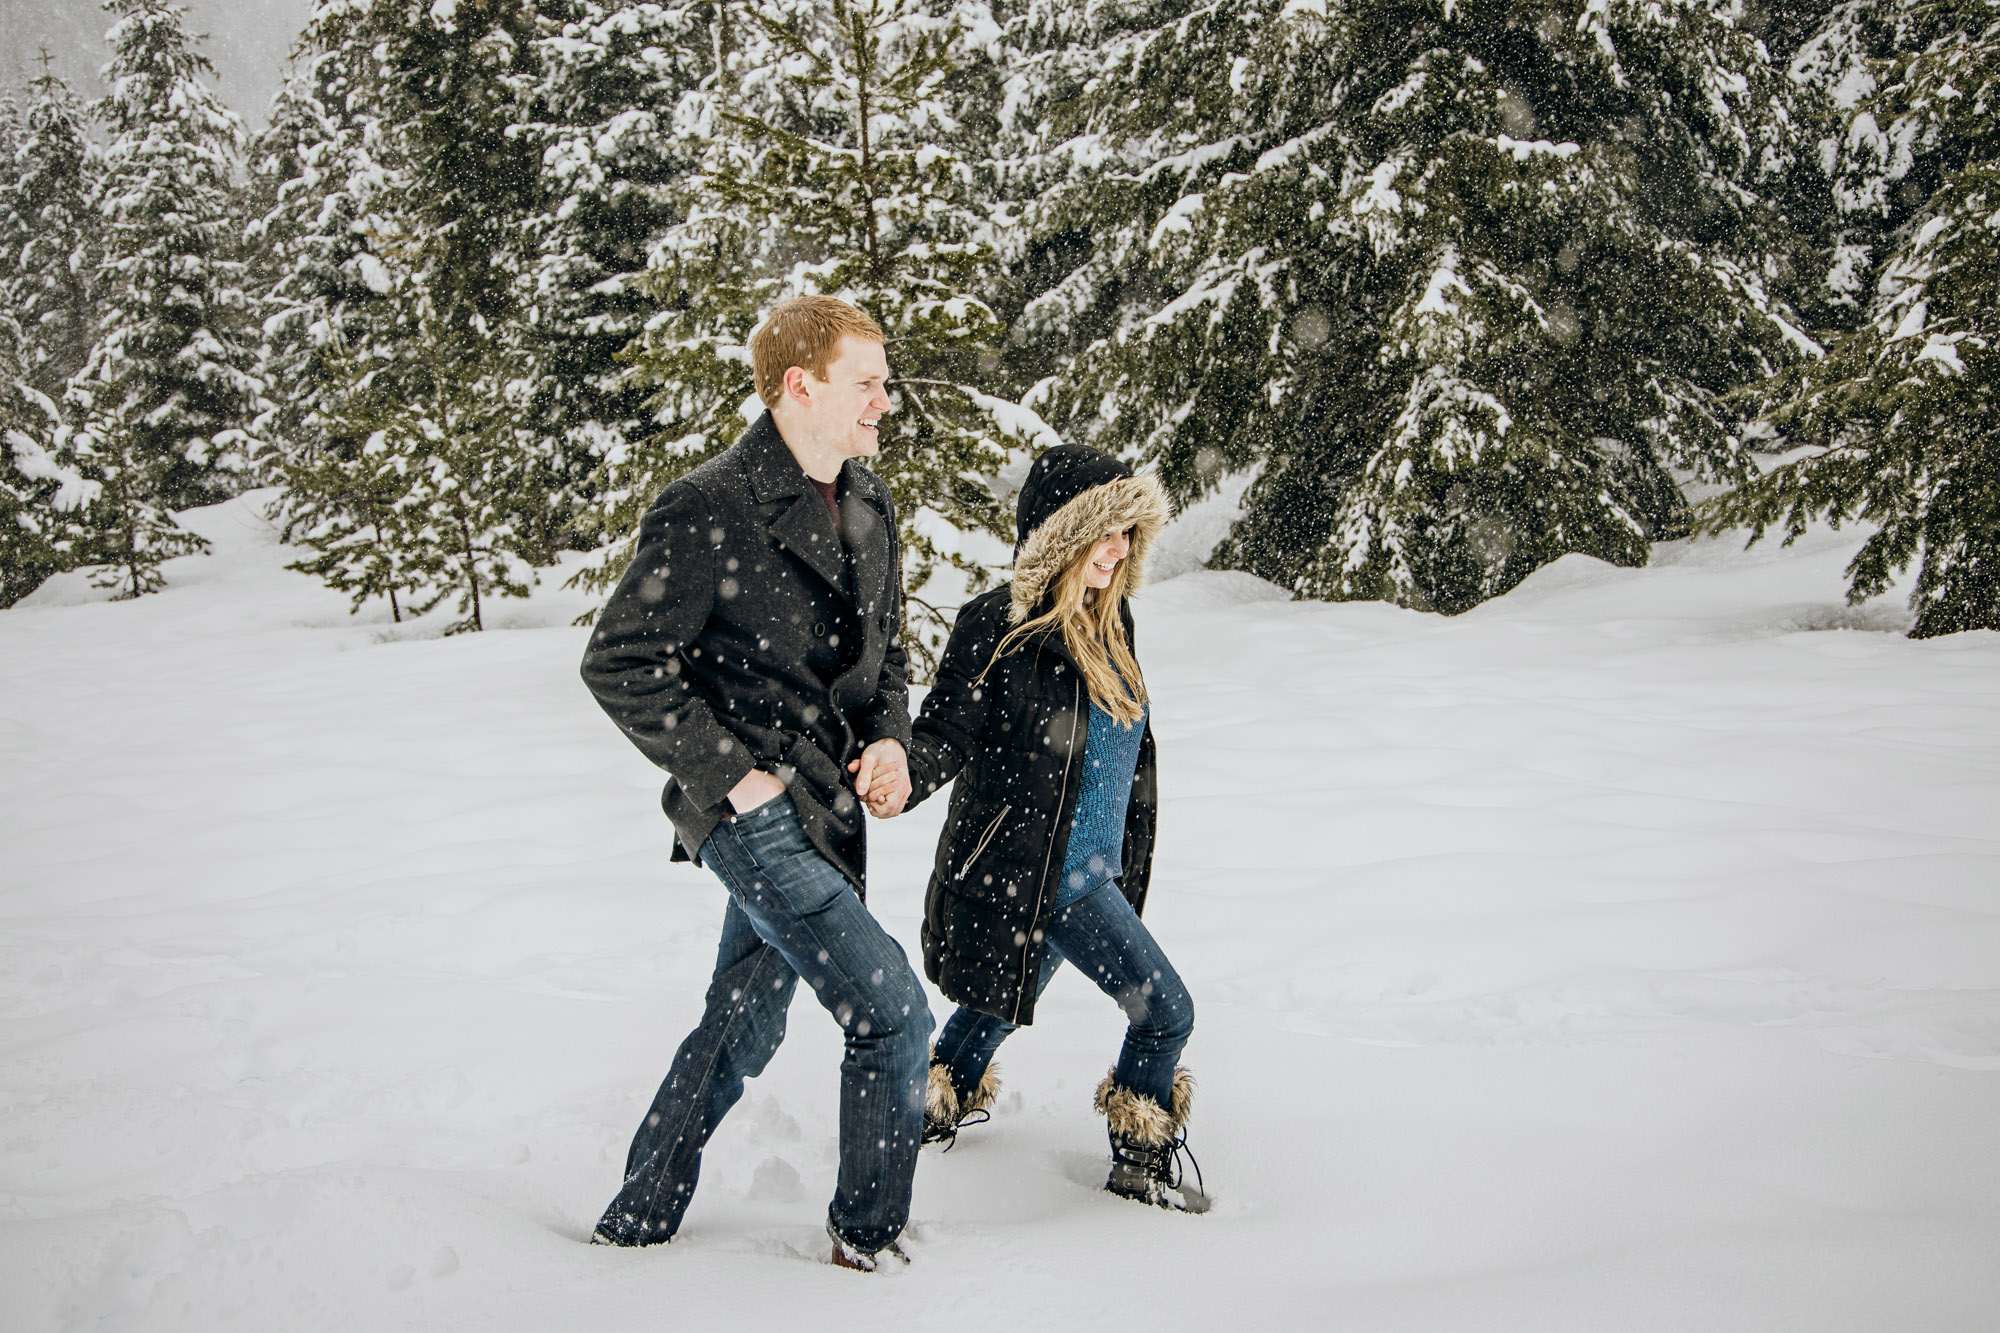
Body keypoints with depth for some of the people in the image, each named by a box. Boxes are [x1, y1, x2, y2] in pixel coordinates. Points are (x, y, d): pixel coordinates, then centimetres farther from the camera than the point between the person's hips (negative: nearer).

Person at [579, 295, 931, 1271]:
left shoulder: (868, 504, 10)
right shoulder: (710, 512, -16)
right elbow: (620, 666, -16)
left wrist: (889, 738, 2)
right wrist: (734, 774, -16)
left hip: (828, 810, 8)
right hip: (753, 811, -8)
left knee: (744, 1025, 17)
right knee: (893, 1014, -9)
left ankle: (638, 1221, 33)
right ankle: (868, 1234, 12)